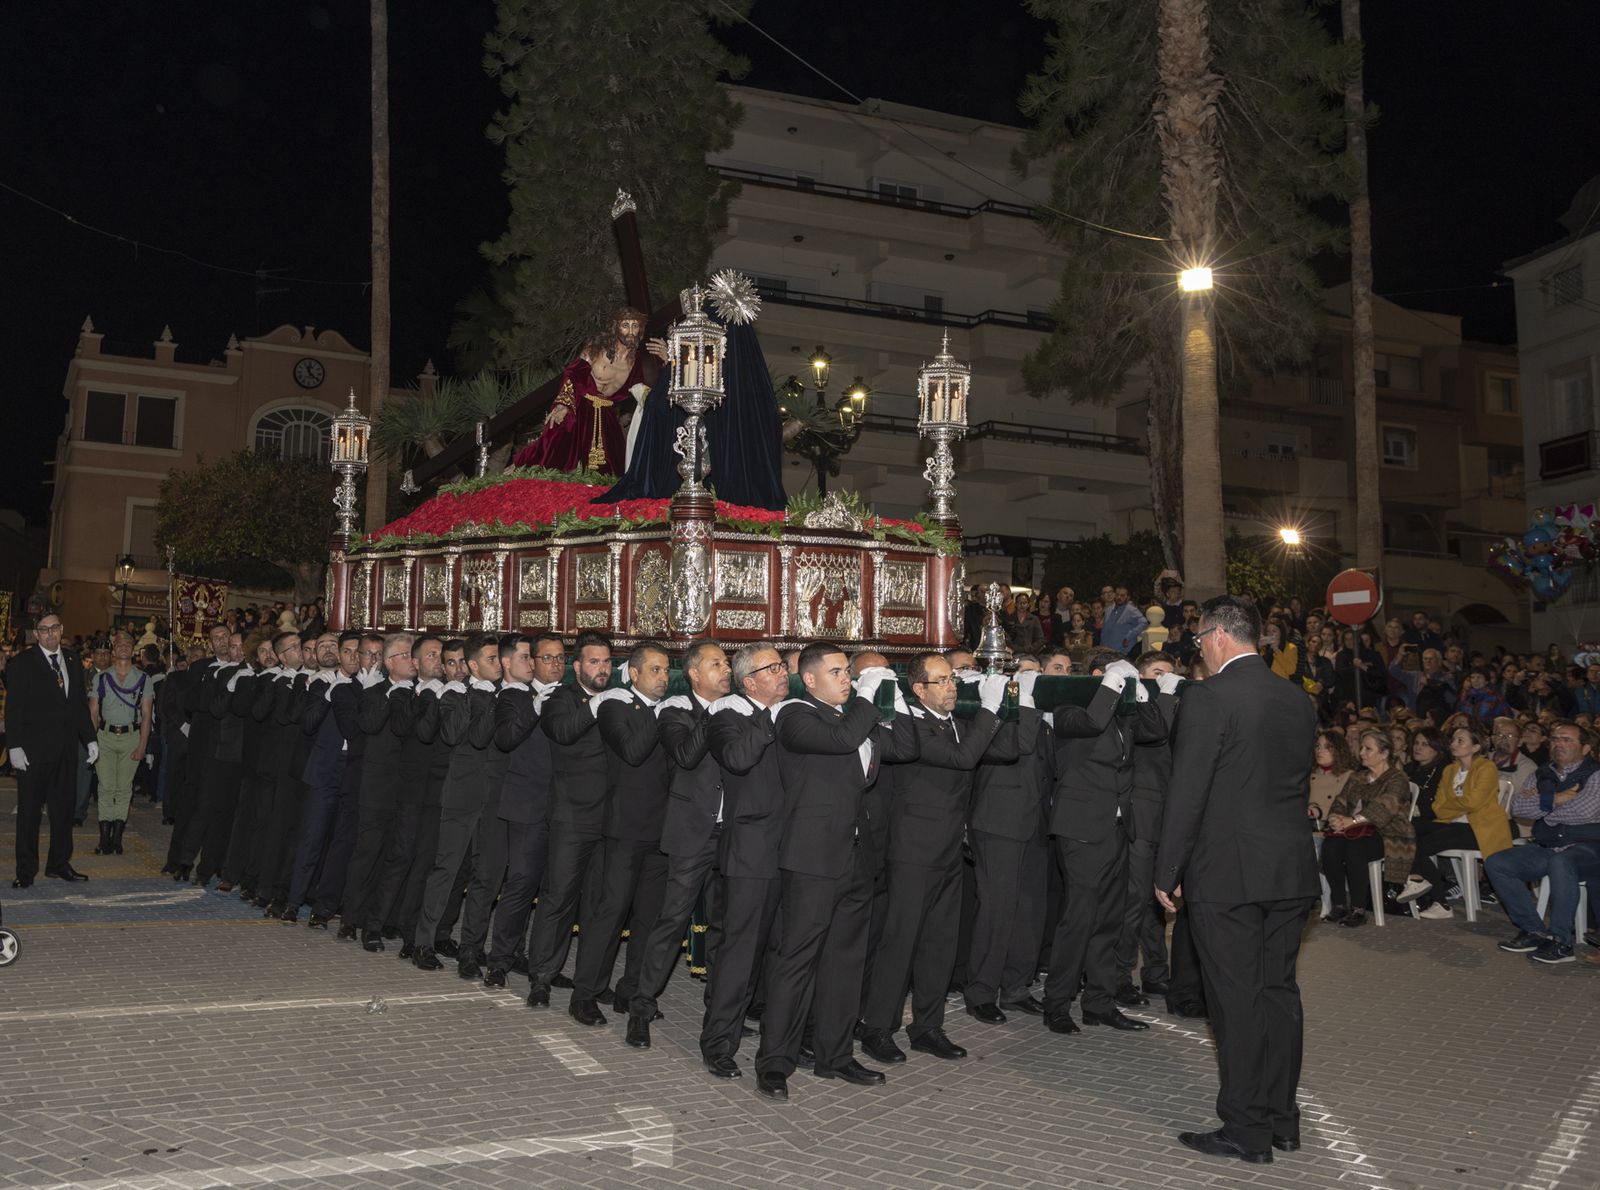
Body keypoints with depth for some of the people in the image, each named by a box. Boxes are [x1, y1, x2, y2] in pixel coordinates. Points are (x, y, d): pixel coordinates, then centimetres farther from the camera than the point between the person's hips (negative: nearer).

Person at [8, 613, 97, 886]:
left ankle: (59, 863, 20)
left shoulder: (73, 661, 11)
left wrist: (90, 739, 10)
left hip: (66, 749, 5)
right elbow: (13, 709, -7)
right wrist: (14, 746, -14)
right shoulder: (21, 663, -3)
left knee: (64, 807, 10)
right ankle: (26, 870, 10)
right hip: (33, 749, -4)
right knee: (29, 810, 2)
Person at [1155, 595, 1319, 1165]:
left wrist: (1167, 872, -7)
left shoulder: (1210, 696, -13)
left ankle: (1246, 1129, 10)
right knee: (1280, 990, 15)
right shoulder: (1299, 700, 9)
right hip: (1291, 869, 7)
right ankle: (1282, 1118, 24)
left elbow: (1186, 791, -14)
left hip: (1228, 872, -7)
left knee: (1237, 999, 1)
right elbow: (1299, 781, 14)